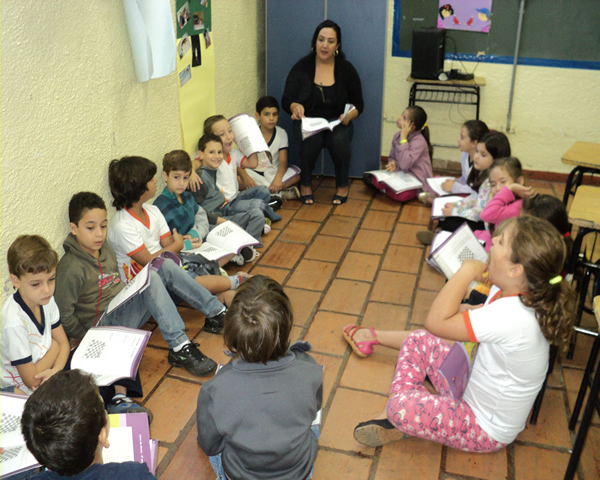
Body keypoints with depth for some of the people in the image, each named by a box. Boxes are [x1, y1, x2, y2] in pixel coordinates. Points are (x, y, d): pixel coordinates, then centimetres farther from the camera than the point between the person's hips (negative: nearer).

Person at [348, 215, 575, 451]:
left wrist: (467, 271, -30)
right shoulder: (508, 291, -8)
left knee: (400, 408, -27)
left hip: (487, 431, -9)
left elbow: (436, 323, -36)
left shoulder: (512, 317, -37)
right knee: (418, 340, 10)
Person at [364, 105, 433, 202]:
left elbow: (405, 164, -33)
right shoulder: (397, 136, 0)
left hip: (417, 181, -5)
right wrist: (393, 164, -13)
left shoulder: (419, 141, -21)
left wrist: (403, 138, -29)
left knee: (400, 195, -35)